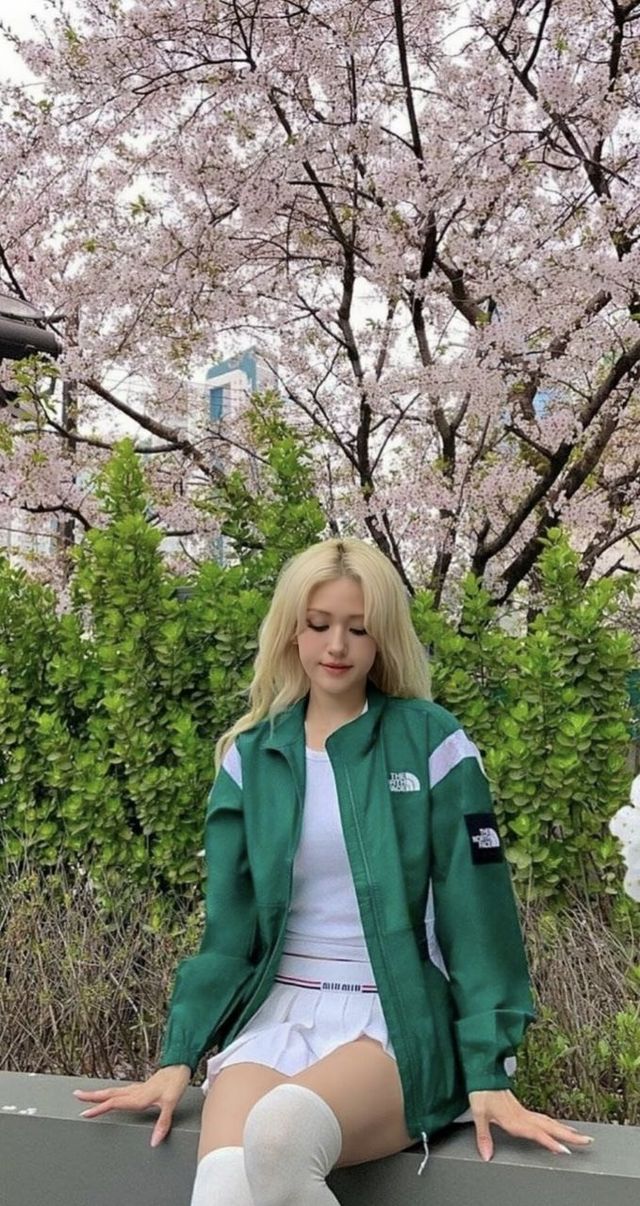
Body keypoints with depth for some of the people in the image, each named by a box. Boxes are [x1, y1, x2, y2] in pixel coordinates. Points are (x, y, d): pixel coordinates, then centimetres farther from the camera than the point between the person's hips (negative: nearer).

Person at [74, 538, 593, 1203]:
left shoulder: (432, 741, -4)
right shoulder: (250, 754, 5)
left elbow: (473, 910, -4)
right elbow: (228, 922, 7)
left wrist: (489, 1072, -8)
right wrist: (178, 1057, 2)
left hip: (401, 1021, -1)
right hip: (275, 1012, 2)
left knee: (281, 1130, -31)